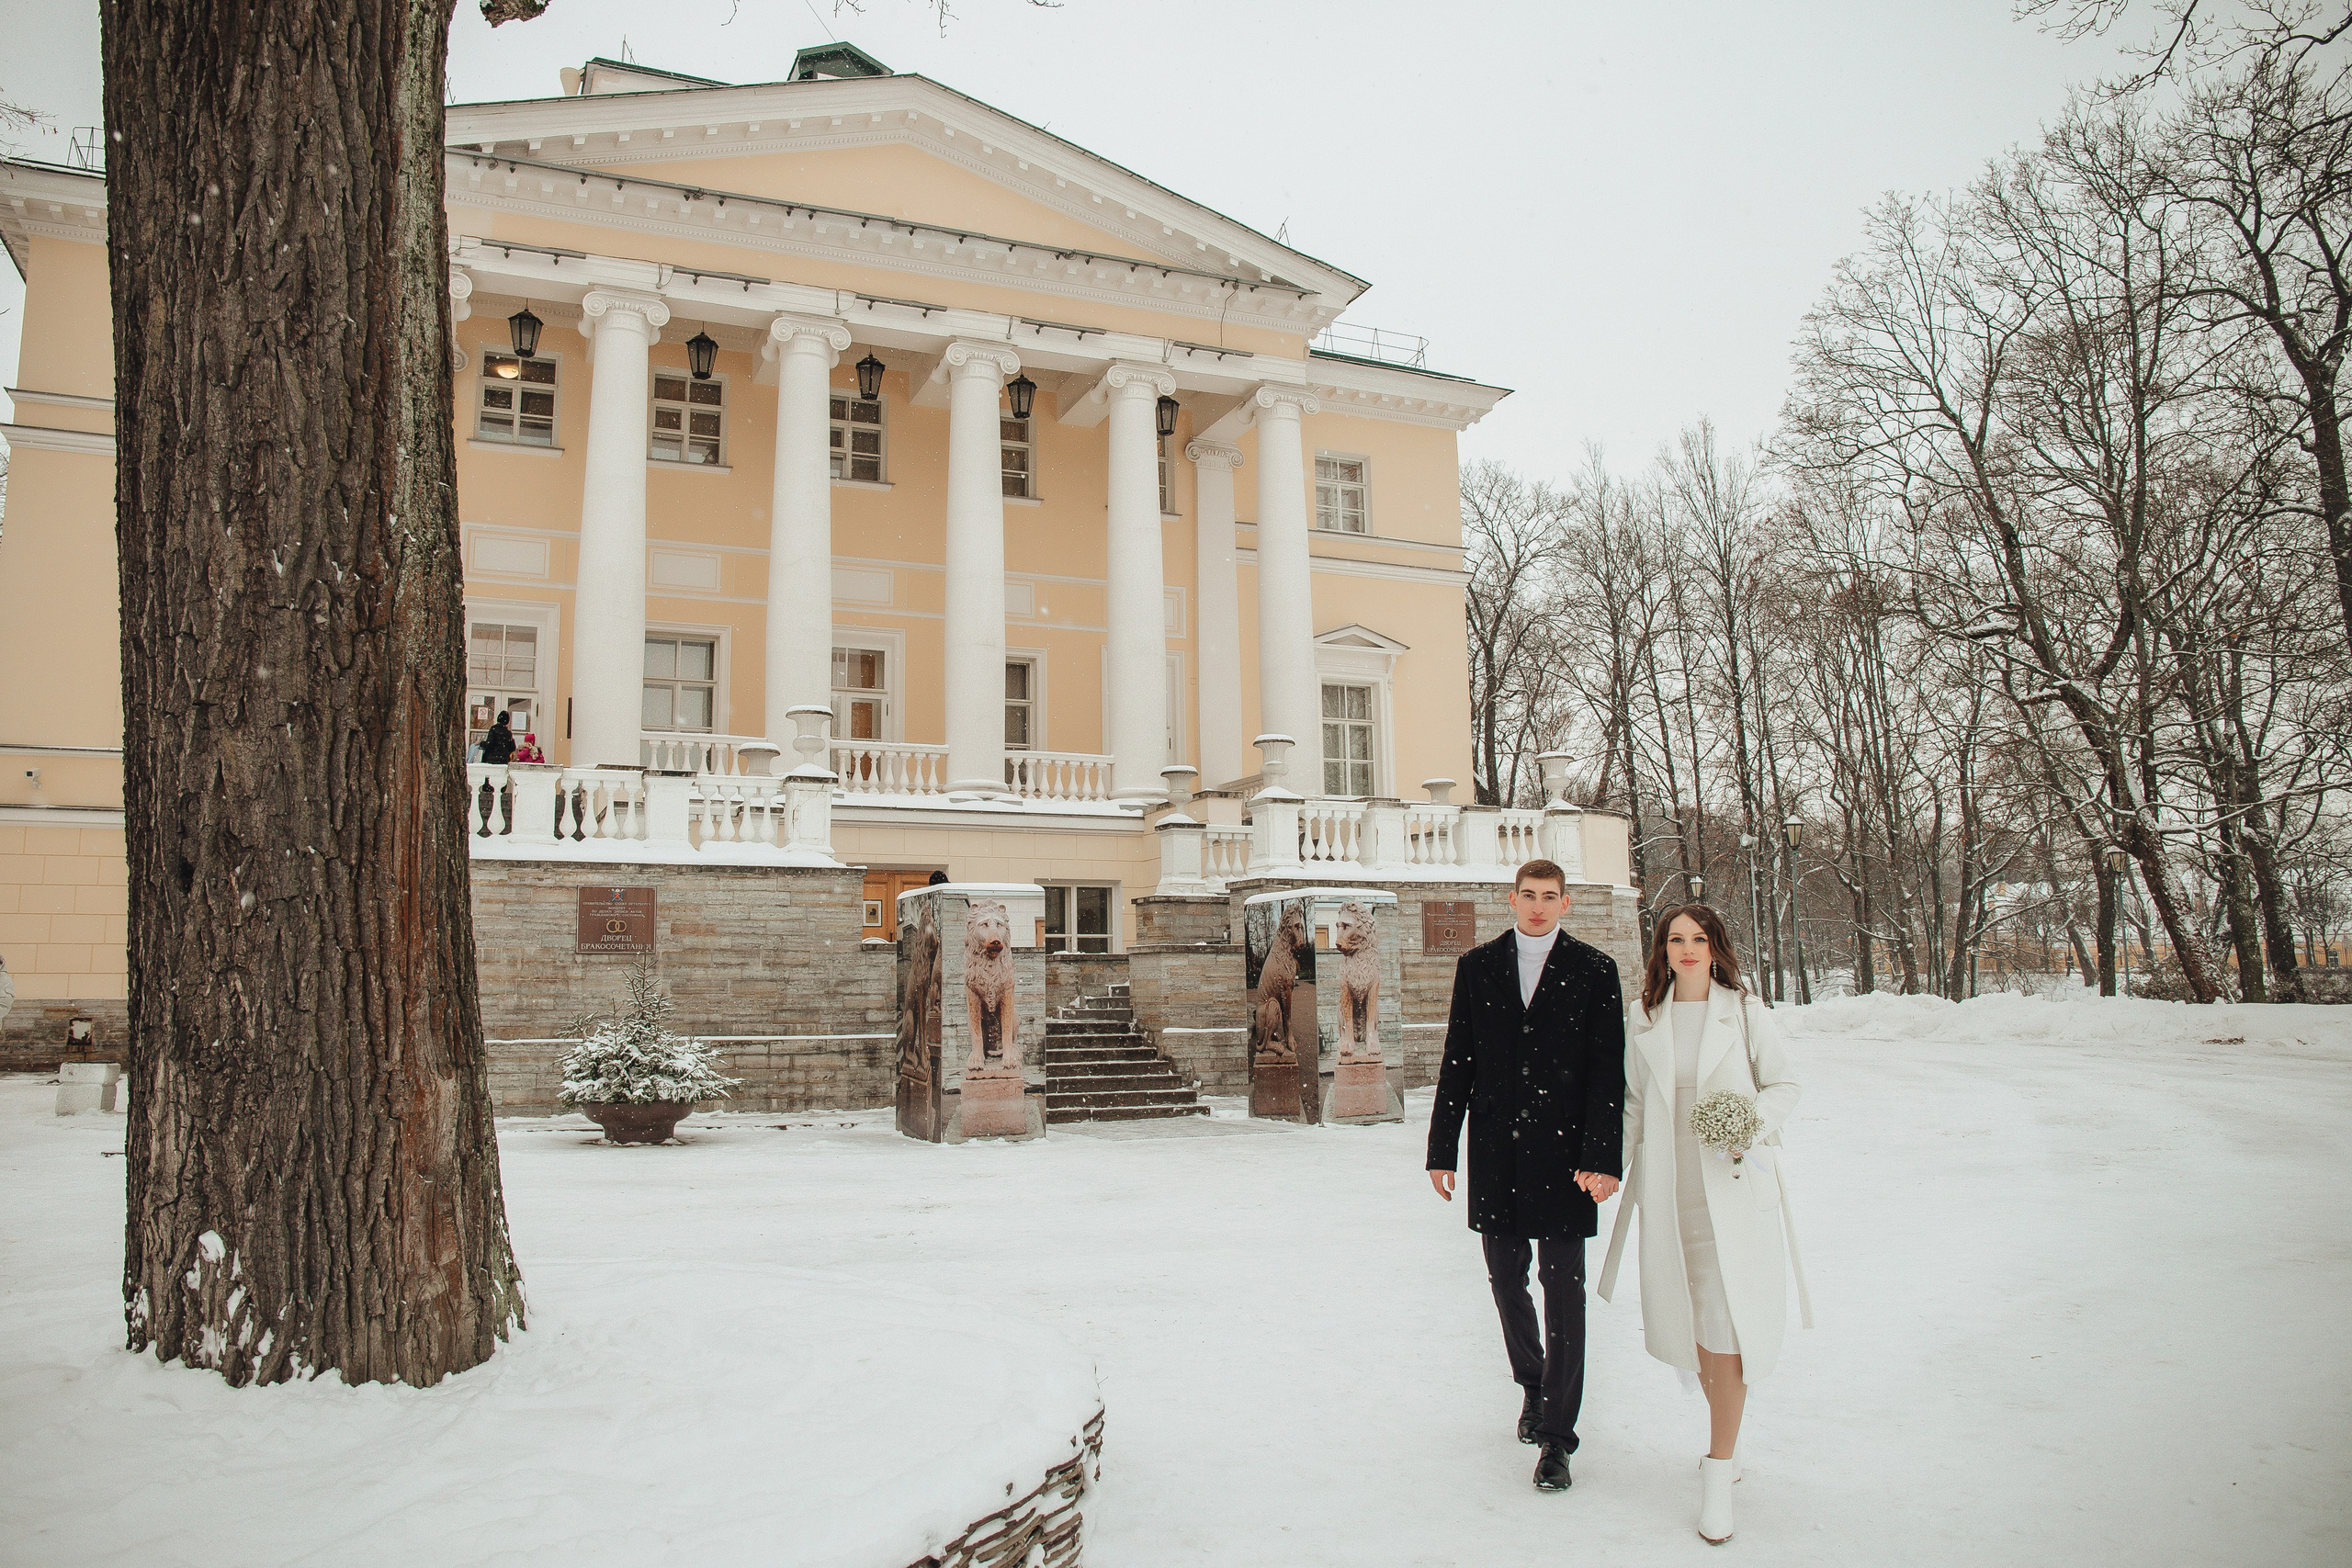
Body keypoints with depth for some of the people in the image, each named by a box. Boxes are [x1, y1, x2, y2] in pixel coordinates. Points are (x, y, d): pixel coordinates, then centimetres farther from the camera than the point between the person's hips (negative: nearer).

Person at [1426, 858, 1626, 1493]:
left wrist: (1601, 1157, -11)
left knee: (1564, 1290, 1)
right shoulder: (1477, 966, 7)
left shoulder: (1594, 971, 0)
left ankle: (1556, 1435, 11)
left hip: (1564, 1154, -2)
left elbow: (1607, 1072, -3)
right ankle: (1533, 1385, 39)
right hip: (1496, 1155, 3)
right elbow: (1457, 1064, 6)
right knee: (1505, 1281, 13)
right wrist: (1441, 1150, 3)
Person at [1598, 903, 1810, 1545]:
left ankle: (1719, 1473, 0)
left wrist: (1753, 1126, -13)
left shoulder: (1745, 1010, 1)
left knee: (1728, 1321, -8)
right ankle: (1728, 1435, 32)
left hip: (1735, 1186, -3)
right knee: (1687, 1318, 8)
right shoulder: (1643, 1019, 8)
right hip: (1667, 1190, 3)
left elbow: (1784, 1084, 6)